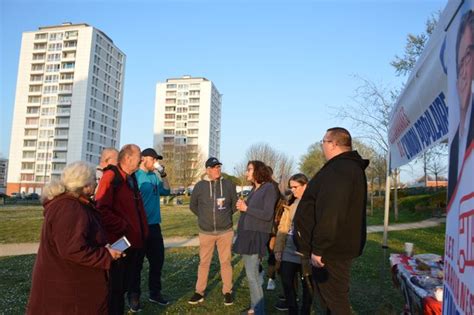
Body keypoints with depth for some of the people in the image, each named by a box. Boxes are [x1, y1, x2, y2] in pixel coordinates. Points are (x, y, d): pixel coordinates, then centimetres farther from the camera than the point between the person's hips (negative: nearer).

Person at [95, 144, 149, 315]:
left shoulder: (131, 179, 13)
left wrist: (143, 233, 11)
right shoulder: (111, 176, -14)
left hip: (133, 243, 8)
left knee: (123, 285, 19)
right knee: (114, 288, 4)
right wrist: (123, 228, -20)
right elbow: (102, 210, -24)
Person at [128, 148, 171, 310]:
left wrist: (163, 175, 0)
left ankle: (155, 293, 28)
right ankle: (134, 297, 19)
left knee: (157, 260, 14)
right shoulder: (135, 176, -12)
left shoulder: (154, 176, 9)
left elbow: (166, 191, 12)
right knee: (137, 263, 5)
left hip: (154, 225, 7)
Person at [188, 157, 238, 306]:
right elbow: (193, 205, 9)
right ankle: (199, 292, 23)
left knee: (226, 262, 8)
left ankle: (227, 292, 22)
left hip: (225, 231, 0)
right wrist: (204, 217, 8)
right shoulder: (200, 186, -4)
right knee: (204, 262, 10)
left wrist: (225, 216, 7)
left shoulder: (229, 185, -2)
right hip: (206, 232, 0)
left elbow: (235, 204, 11)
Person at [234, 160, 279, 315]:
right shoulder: (254, 189, 14)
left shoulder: (269, 188, -10)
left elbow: (267, 215, -16)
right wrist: (242, 207, 0)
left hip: (256, 236, -8)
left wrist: (246, 208, -12)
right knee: (252, 273, 14)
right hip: (247, 234, 8)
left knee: (251, 275, -7)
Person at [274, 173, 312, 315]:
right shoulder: (290, 204, 9)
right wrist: (278, 249, 2)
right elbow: (282, 227, 7)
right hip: (289, 251, 4)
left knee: (307, 285, 10)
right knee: (287, 282, 8)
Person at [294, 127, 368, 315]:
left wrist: (318, 249, -24)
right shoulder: (351, 167, 14)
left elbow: (330, 214, -30)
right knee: (335, 297, 22)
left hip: (331, 250, -10)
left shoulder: (338, 170, -22)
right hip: (339, 246, 10)